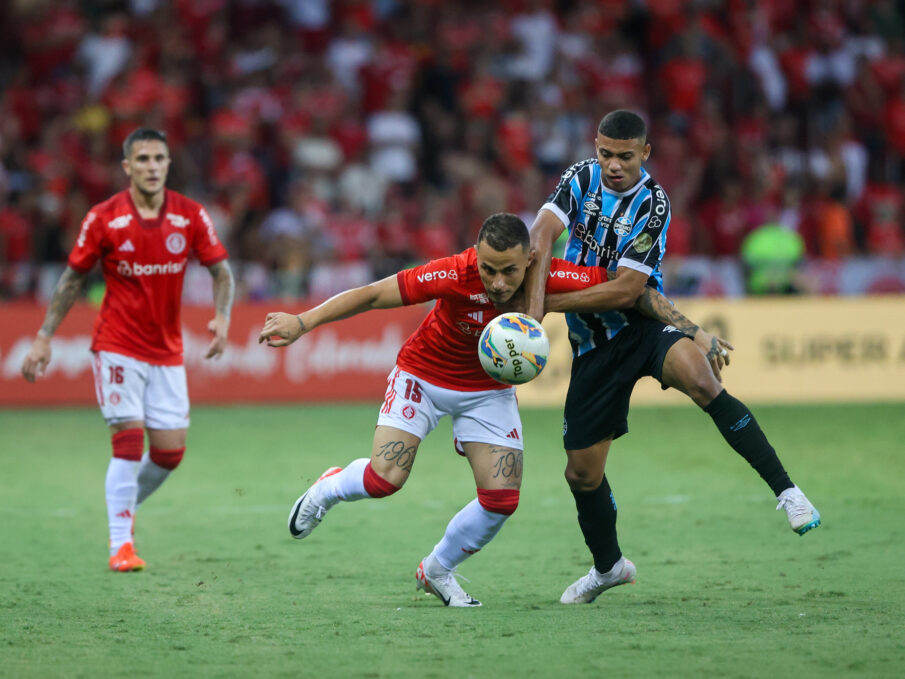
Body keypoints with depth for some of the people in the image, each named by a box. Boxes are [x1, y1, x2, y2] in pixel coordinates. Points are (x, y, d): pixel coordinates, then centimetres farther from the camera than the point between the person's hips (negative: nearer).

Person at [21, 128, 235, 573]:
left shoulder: (191, 216, -3)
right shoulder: (103, 218, -8)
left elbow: (221, 271, 5)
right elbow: (74, 277, 2)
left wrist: (222, 316, -15)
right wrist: (44, 337, 0)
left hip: (167, 351, 3)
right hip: (118, 347, -3)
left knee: (170, 451, 0)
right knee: (129, 439, -15)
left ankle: (125, 505, 30)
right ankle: (121, 544, -5)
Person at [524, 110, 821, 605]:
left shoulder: (652, 204, -14)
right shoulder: (581, 179, -2)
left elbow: (627, 288, -19)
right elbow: (541, 235, -16)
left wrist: (552, 304, -21)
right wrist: (532, 305, -31)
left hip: (643, 323, -4)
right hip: (593, 344, 4)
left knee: (701, 380, -37)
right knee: (581, 471, 5)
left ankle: (786, 492, -36)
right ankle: (608, 566, 33)